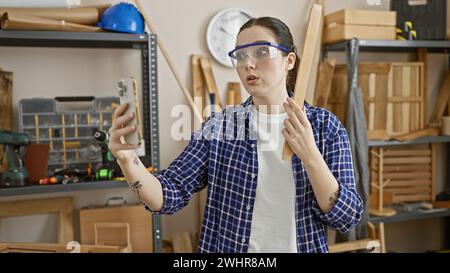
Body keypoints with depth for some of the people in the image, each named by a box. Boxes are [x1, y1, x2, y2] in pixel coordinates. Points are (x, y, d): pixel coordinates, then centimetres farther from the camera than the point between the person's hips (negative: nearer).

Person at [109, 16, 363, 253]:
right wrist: (128, 159, -32)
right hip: (226, 247, 1)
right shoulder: (218, 127, -6)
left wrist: (309, 155, -25)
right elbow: (169, 195, -14)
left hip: (302, 246, 0)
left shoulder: (325, 125, -7)